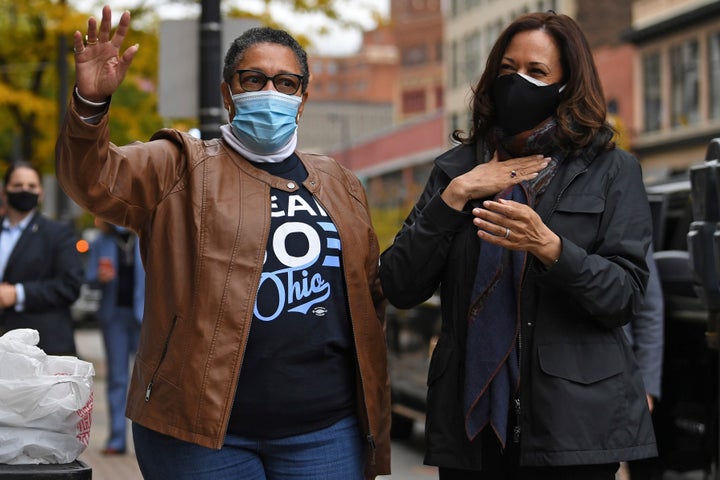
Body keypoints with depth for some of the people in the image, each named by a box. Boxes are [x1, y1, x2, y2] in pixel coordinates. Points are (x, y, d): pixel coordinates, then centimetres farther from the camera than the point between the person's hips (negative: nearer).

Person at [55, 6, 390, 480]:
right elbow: (95, 180, -11)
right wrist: (91, 103, -31)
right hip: (205, 428, -3)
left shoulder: (340, 185, 17)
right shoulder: (182, 167, 5)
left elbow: (370, 294, 18)